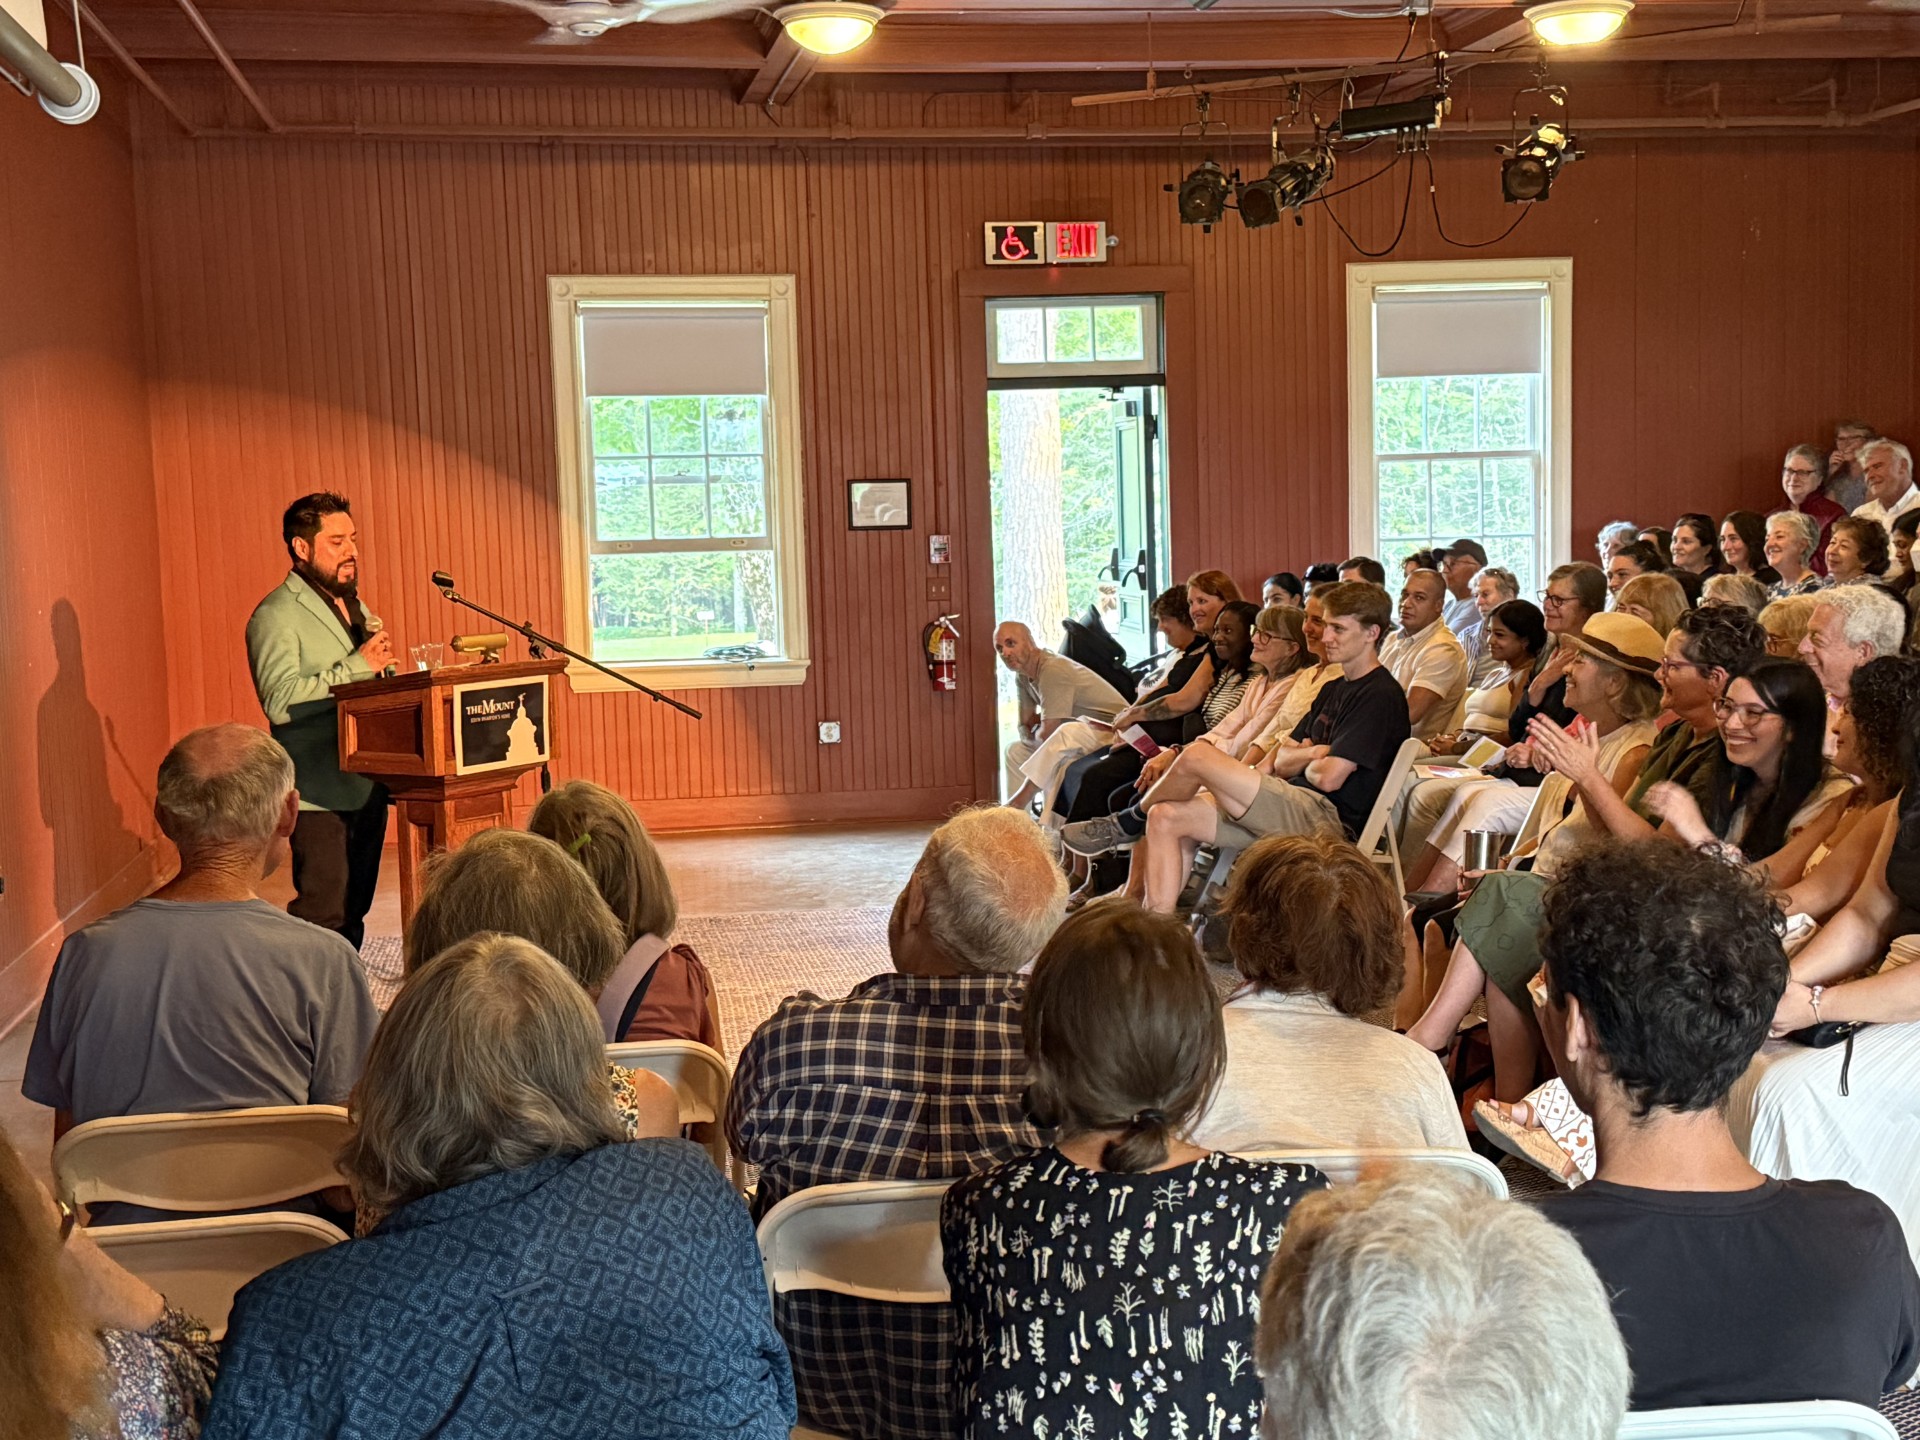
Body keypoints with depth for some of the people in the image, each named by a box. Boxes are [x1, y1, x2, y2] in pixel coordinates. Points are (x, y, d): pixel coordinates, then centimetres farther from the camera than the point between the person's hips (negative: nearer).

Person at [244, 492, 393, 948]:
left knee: (354, 913, 11)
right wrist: (356, 666, -20)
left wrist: (383, 660, 6)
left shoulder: (355, 605, 19)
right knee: (324, 915, -11)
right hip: (319, 791, -8)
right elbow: (279, 701, -21)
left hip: (367, 785, 8)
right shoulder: (275, 616, -8)